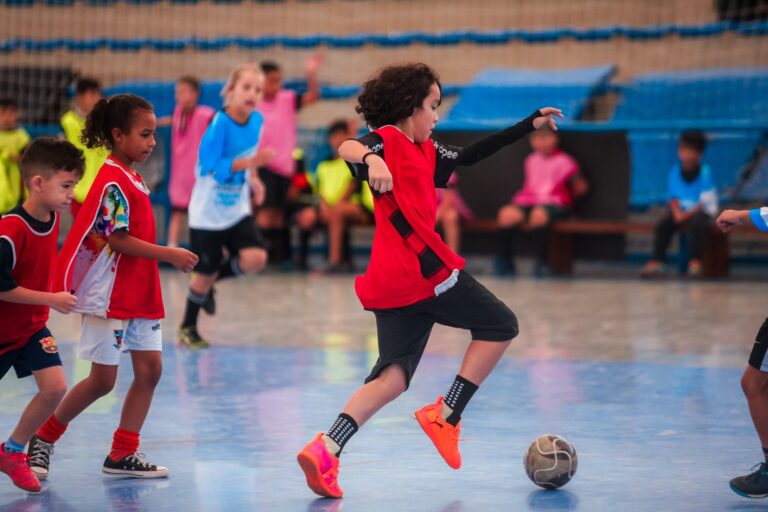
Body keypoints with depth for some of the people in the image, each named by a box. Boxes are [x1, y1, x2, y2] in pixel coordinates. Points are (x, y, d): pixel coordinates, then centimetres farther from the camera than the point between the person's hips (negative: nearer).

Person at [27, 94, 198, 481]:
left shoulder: (132, 178, 11)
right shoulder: (113, 181, -17)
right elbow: (117, 239, -21)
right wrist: (168, 254, -19)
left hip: (139, 294, 9)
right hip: (109, 296, -9)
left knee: (150, 368, 4)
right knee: (102, 380, -2)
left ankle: (123, 455, 12)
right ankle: (42, 440, 15)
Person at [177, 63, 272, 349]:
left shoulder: (257, 121, -3)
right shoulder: (220, 124, -21)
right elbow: (211, 167, -25)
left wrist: (253, 179, 4)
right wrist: (250, 162, -34)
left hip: (237, 210, 5)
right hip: (208, 211, -5)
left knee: (255, 258, -13)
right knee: (206, 271, 3)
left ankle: (209, 282, 17)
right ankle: (187, 327, 26)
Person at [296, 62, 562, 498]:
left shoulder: (426, 152, 23)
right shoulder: (389, 140, -3)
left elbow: (470, 156, 33)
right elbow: (348, 148, -22)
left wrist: (529, 125, 35)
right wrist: (370, 159, -45)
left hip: (392, 283, 9)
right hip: (424, 269, -9)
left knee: (394, 376, 3)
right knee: (501, 326, 7)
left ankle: (326, 449, -14)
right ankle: (446, 417, 2)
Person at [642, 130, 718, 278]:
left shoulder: (704, 172, -11)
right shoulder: (675, 171, 2)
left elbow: (705, 201, -12)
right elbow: (673, 197, 6)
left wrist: (688, 214, -21)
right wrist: (677, 212, -13)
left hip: (701, 212, -4)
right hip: (680, 211, 4)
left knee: (696, 224, -37)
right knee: (663, 224, -24)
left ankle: (695, 262, -35)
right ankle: (657, 262, -24)